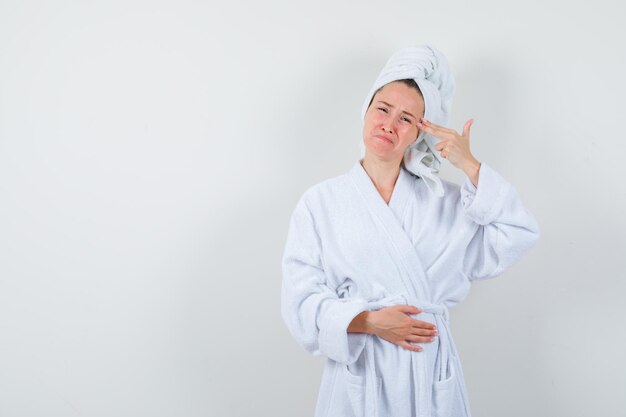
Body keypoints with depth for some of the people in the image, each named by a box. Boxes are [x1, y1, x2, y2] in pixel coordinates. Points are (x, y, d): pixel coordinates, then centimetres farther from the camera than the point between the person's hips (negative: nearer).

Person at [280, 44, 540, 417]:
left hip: (432, 372, 2)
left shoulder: (443, 200, 5)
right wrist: (369, 322, -17)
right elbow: (301, 299, -4)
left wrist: (470, 166, -8)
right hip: (359, 373, -1)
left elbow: (519, 236, -5)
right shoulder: (320, 203, 0)